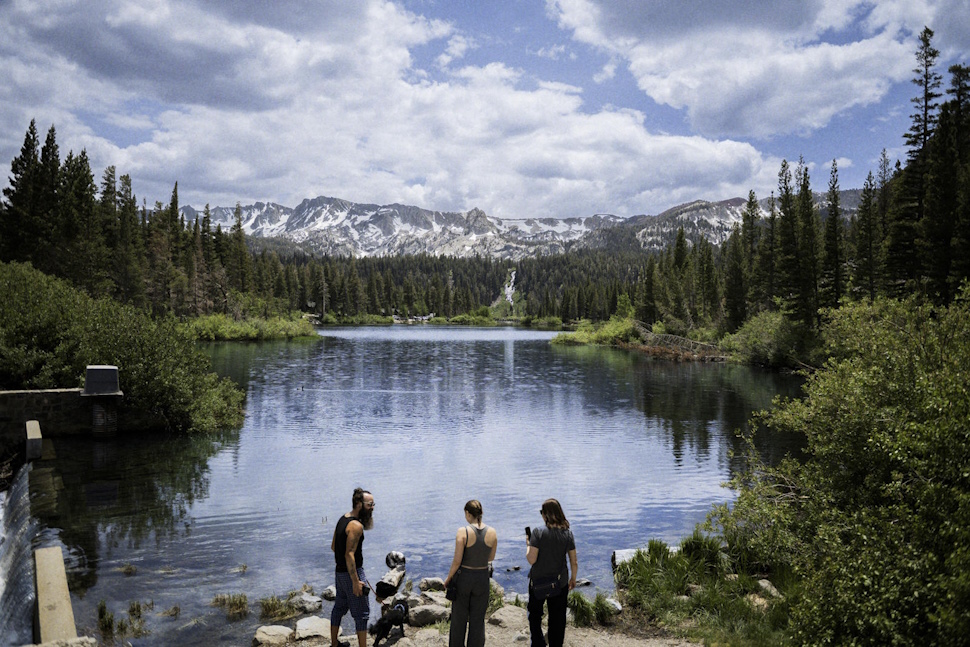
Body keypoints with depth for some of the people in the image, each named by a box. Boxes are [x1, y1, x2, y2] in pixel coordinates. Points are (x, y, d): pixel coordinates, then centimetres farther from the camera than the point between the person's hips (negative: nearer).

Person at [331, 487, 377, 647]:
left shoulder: (343, 519, 9)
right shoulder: (356, 526, -20)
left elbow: (333, 546, 17)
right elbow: (349, 555, -25)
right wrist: (355, 582, -24)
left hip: (340, 571, 9)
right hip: (352, 573, -9)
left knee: (339, 607, 20)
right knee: (362, 613, -2)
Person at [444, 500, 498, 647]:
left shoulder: (463, 532, -18)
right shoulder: (492, 532, -7)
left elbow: (457, 561, -15)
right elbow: (491, 557, 6)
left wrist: (448, 578, 0)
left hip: (463, 577, -2)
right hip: (482, 579, 2)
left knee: (459, 618, 14)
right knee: (478, 619, 14)